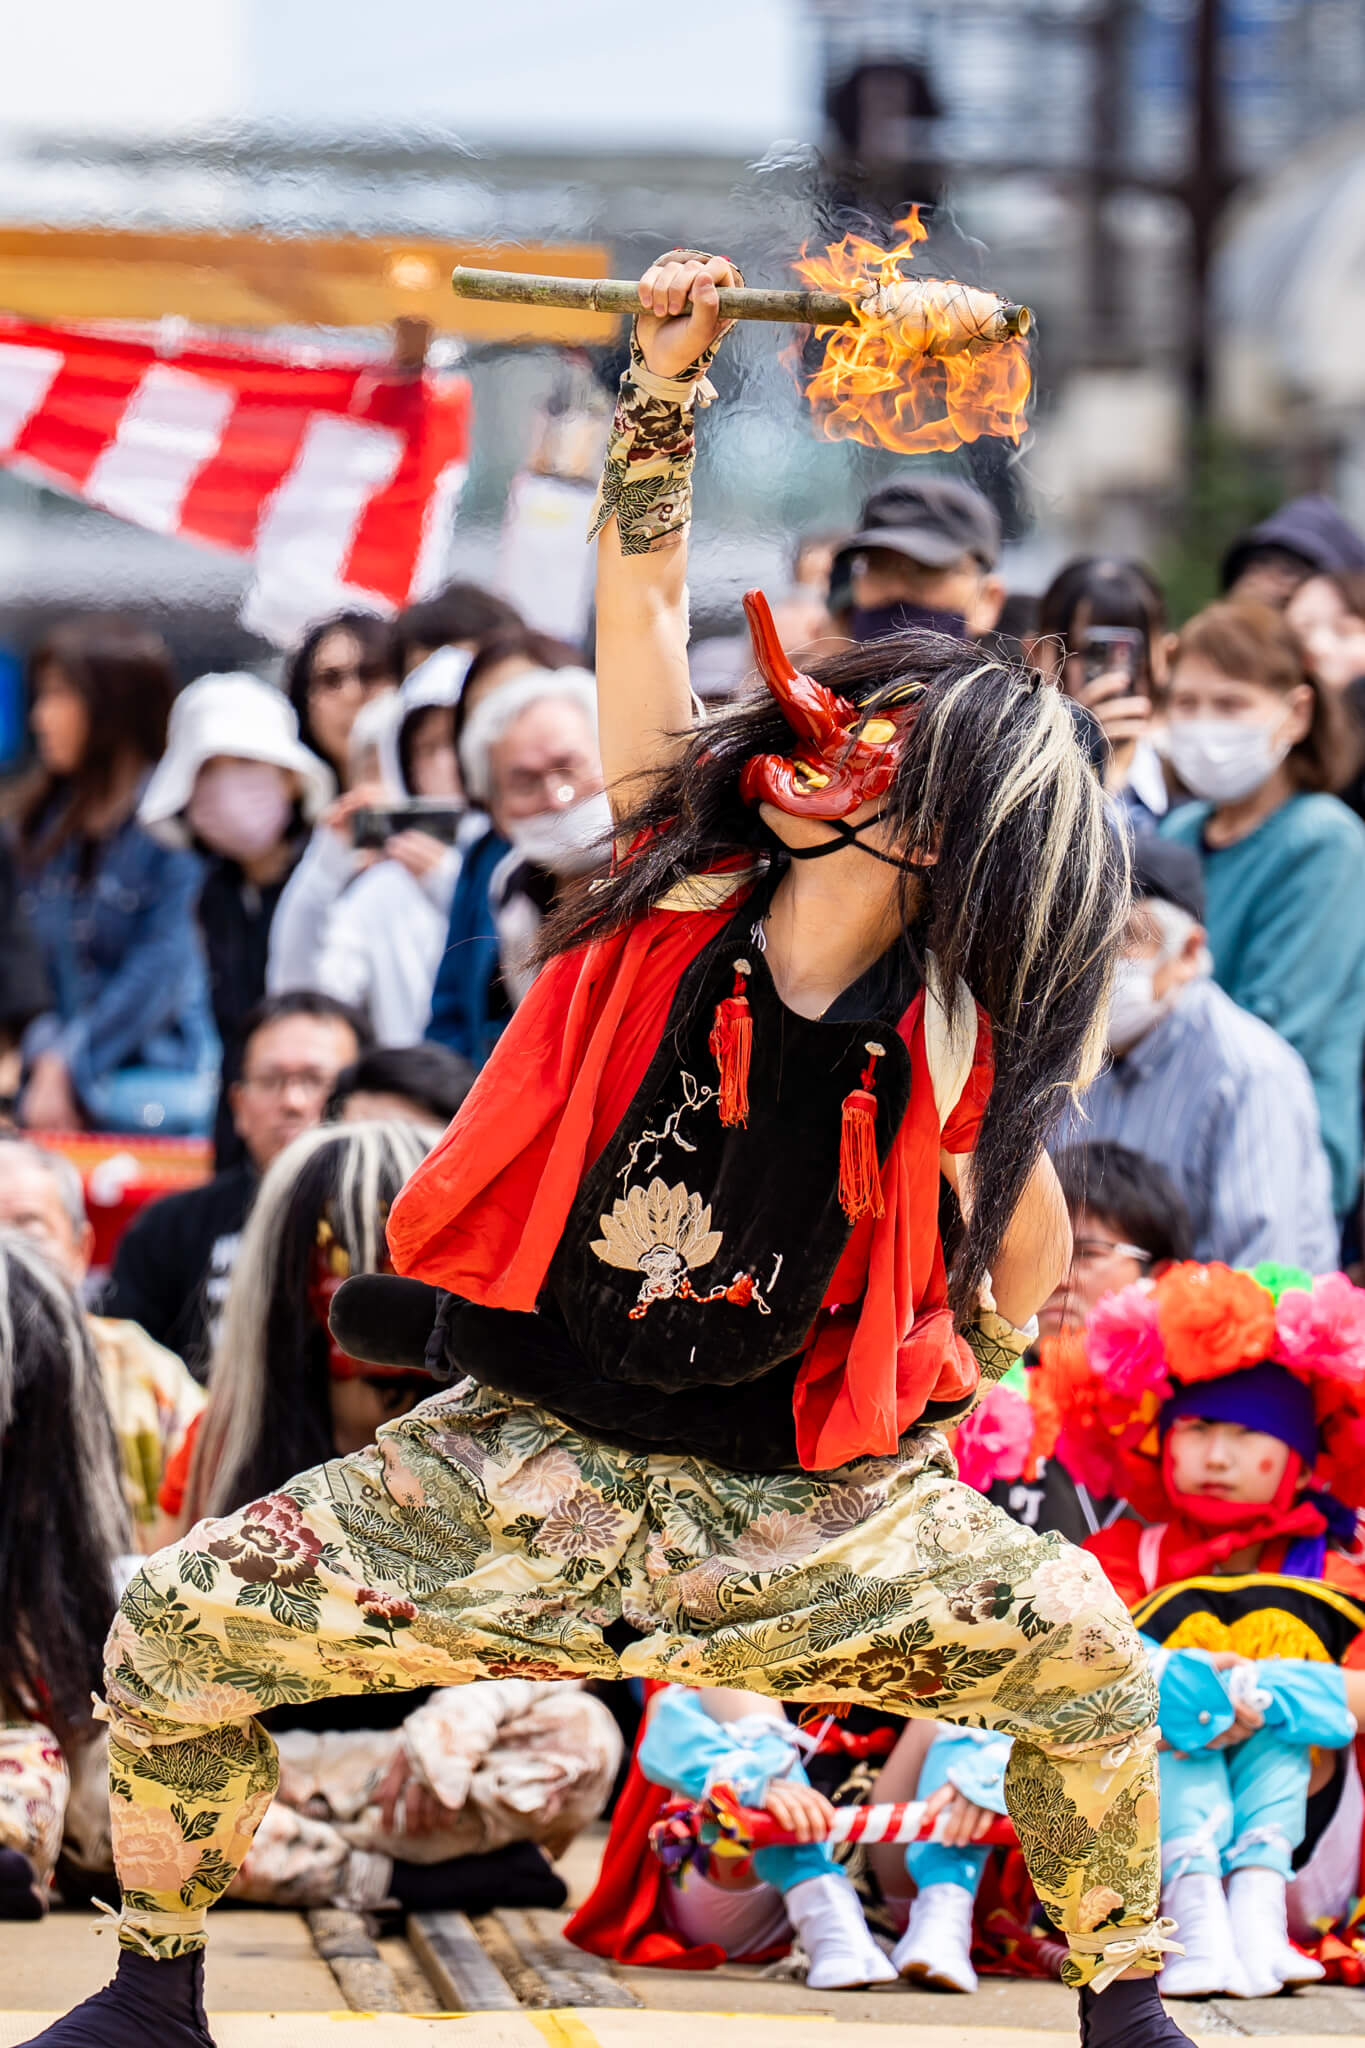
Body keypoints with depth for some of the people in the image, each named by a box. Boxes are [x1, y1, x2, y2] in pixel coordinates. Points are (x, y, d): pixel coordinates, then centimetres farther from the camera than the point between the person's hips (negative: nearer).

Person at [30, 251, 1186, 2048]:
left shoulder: (949, 1056, -12)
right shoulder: (679, 901, -9)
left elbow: (1028, 1250, 7)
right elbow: (641, 607, -12)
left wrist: (945, 1382, 11)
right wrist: (669, 382, -16)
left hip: (791, 1504, -1)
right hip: (527, 1457, 1)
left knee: (1083, 1654, -15)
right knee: (176, 1629, -7)